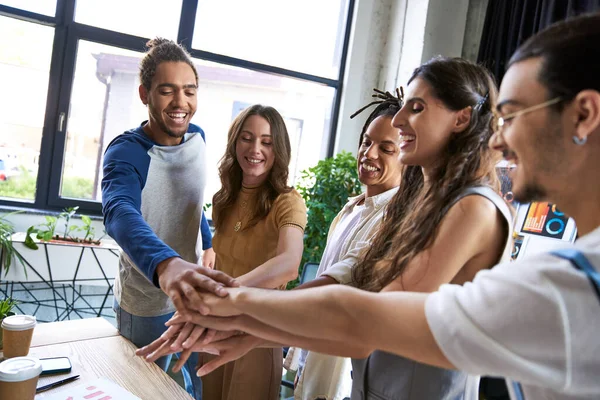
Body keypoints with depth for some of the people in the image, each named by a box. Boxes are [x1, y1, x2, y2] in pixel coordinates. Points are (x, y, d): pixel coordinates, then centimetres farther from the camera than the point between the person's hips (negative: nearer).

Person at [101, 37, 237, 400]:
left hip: (192, 292, 6)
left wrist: (208, 243, 6)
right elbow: (120, 213, -46)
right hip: (146, 304, -5)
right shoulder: (126, 152, -25)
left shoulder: (197, 137, -5)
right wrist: (166, 265, -64)